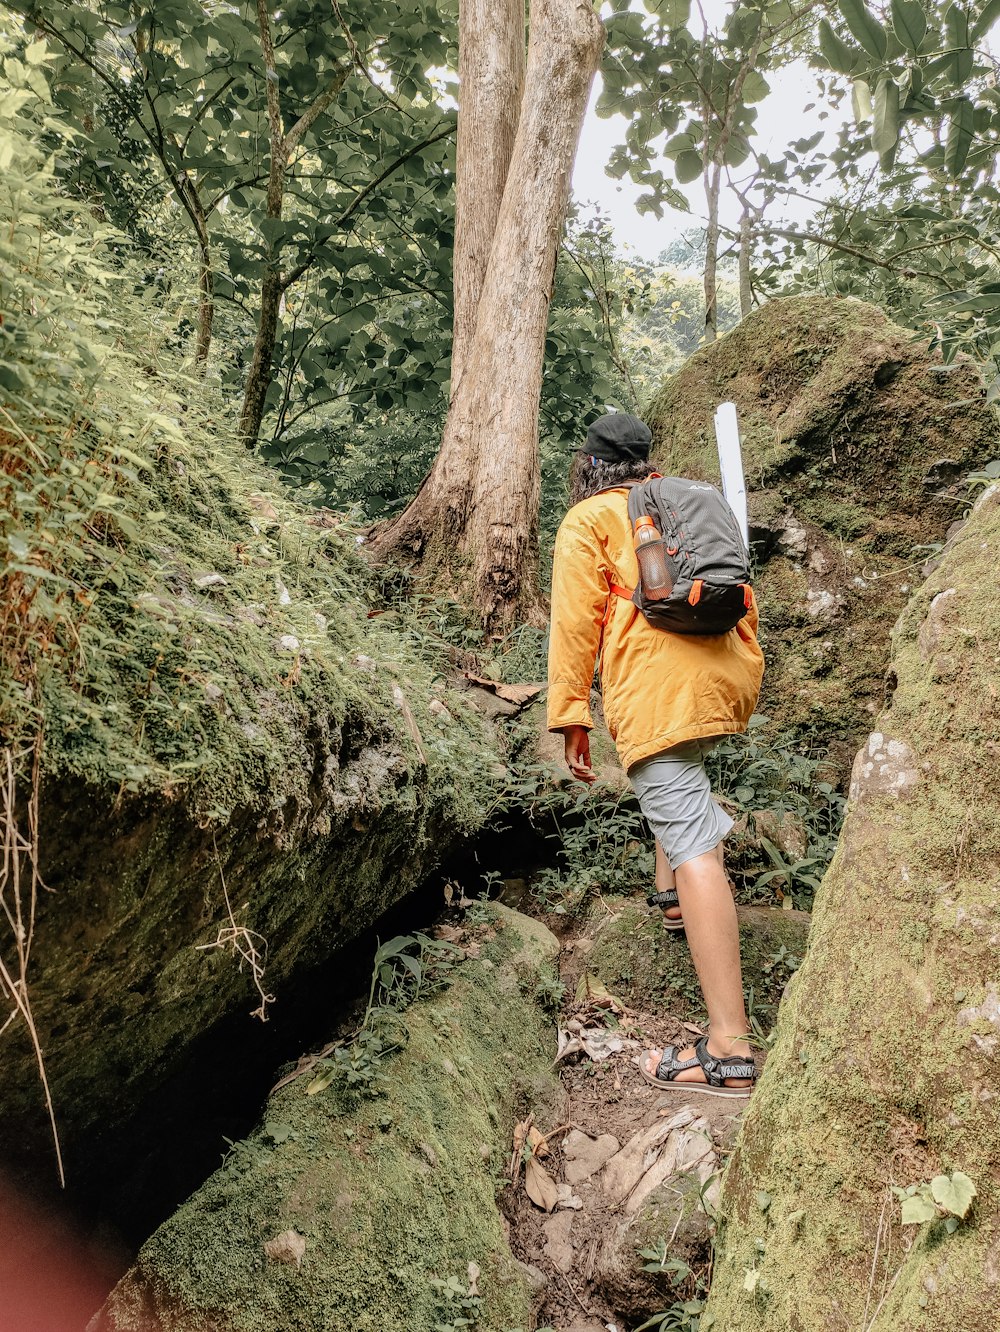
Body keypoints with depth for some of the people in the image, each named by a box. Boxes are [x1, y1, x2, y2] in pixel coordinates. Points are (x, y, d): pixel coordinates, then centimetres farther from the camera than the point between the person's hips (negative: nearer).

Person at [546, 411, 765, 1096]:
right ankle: (672, 891, 42)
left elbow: (576, 623, -2)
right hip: (728, 679, 7)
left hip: (660, 691, -7)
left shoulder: (588, 520, 8)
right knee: (680, 775, 38)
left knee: (693, 844, -14)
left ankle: (730, 1046, -18)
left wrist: (572, 717, -1)